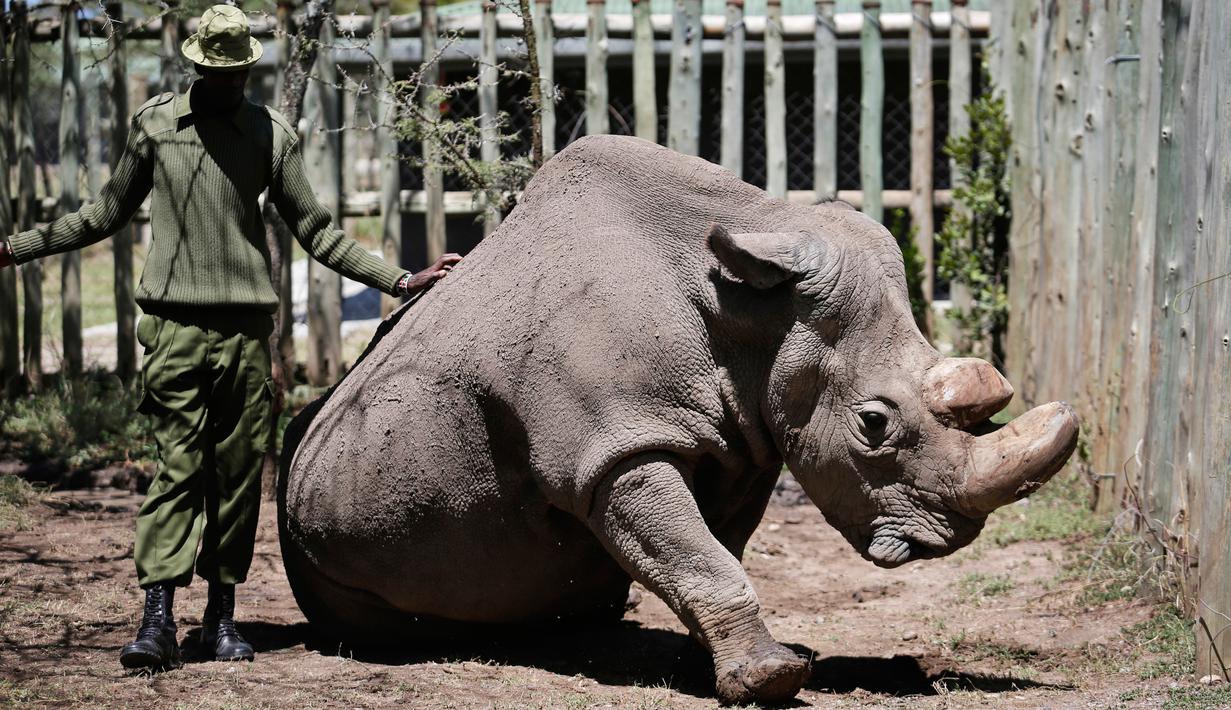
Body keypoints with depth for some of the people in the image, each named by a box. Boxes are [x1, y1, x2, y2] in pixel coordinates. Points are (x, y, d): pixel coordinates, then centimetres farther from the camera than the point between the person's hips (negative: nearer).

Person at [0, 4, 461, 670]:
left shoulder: (271, 134, 9)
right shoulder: (154, 122, 9)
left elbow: (315, 230, 13)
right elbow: (107, 212, 19)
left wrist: (400, 280, 8)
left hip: (247, 326, 1)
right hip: (176, 322, -1)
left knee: (239, 470, 1)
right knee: (178, 465, -9)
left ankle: (222, 613, 9)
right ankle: (157, 620, -13)